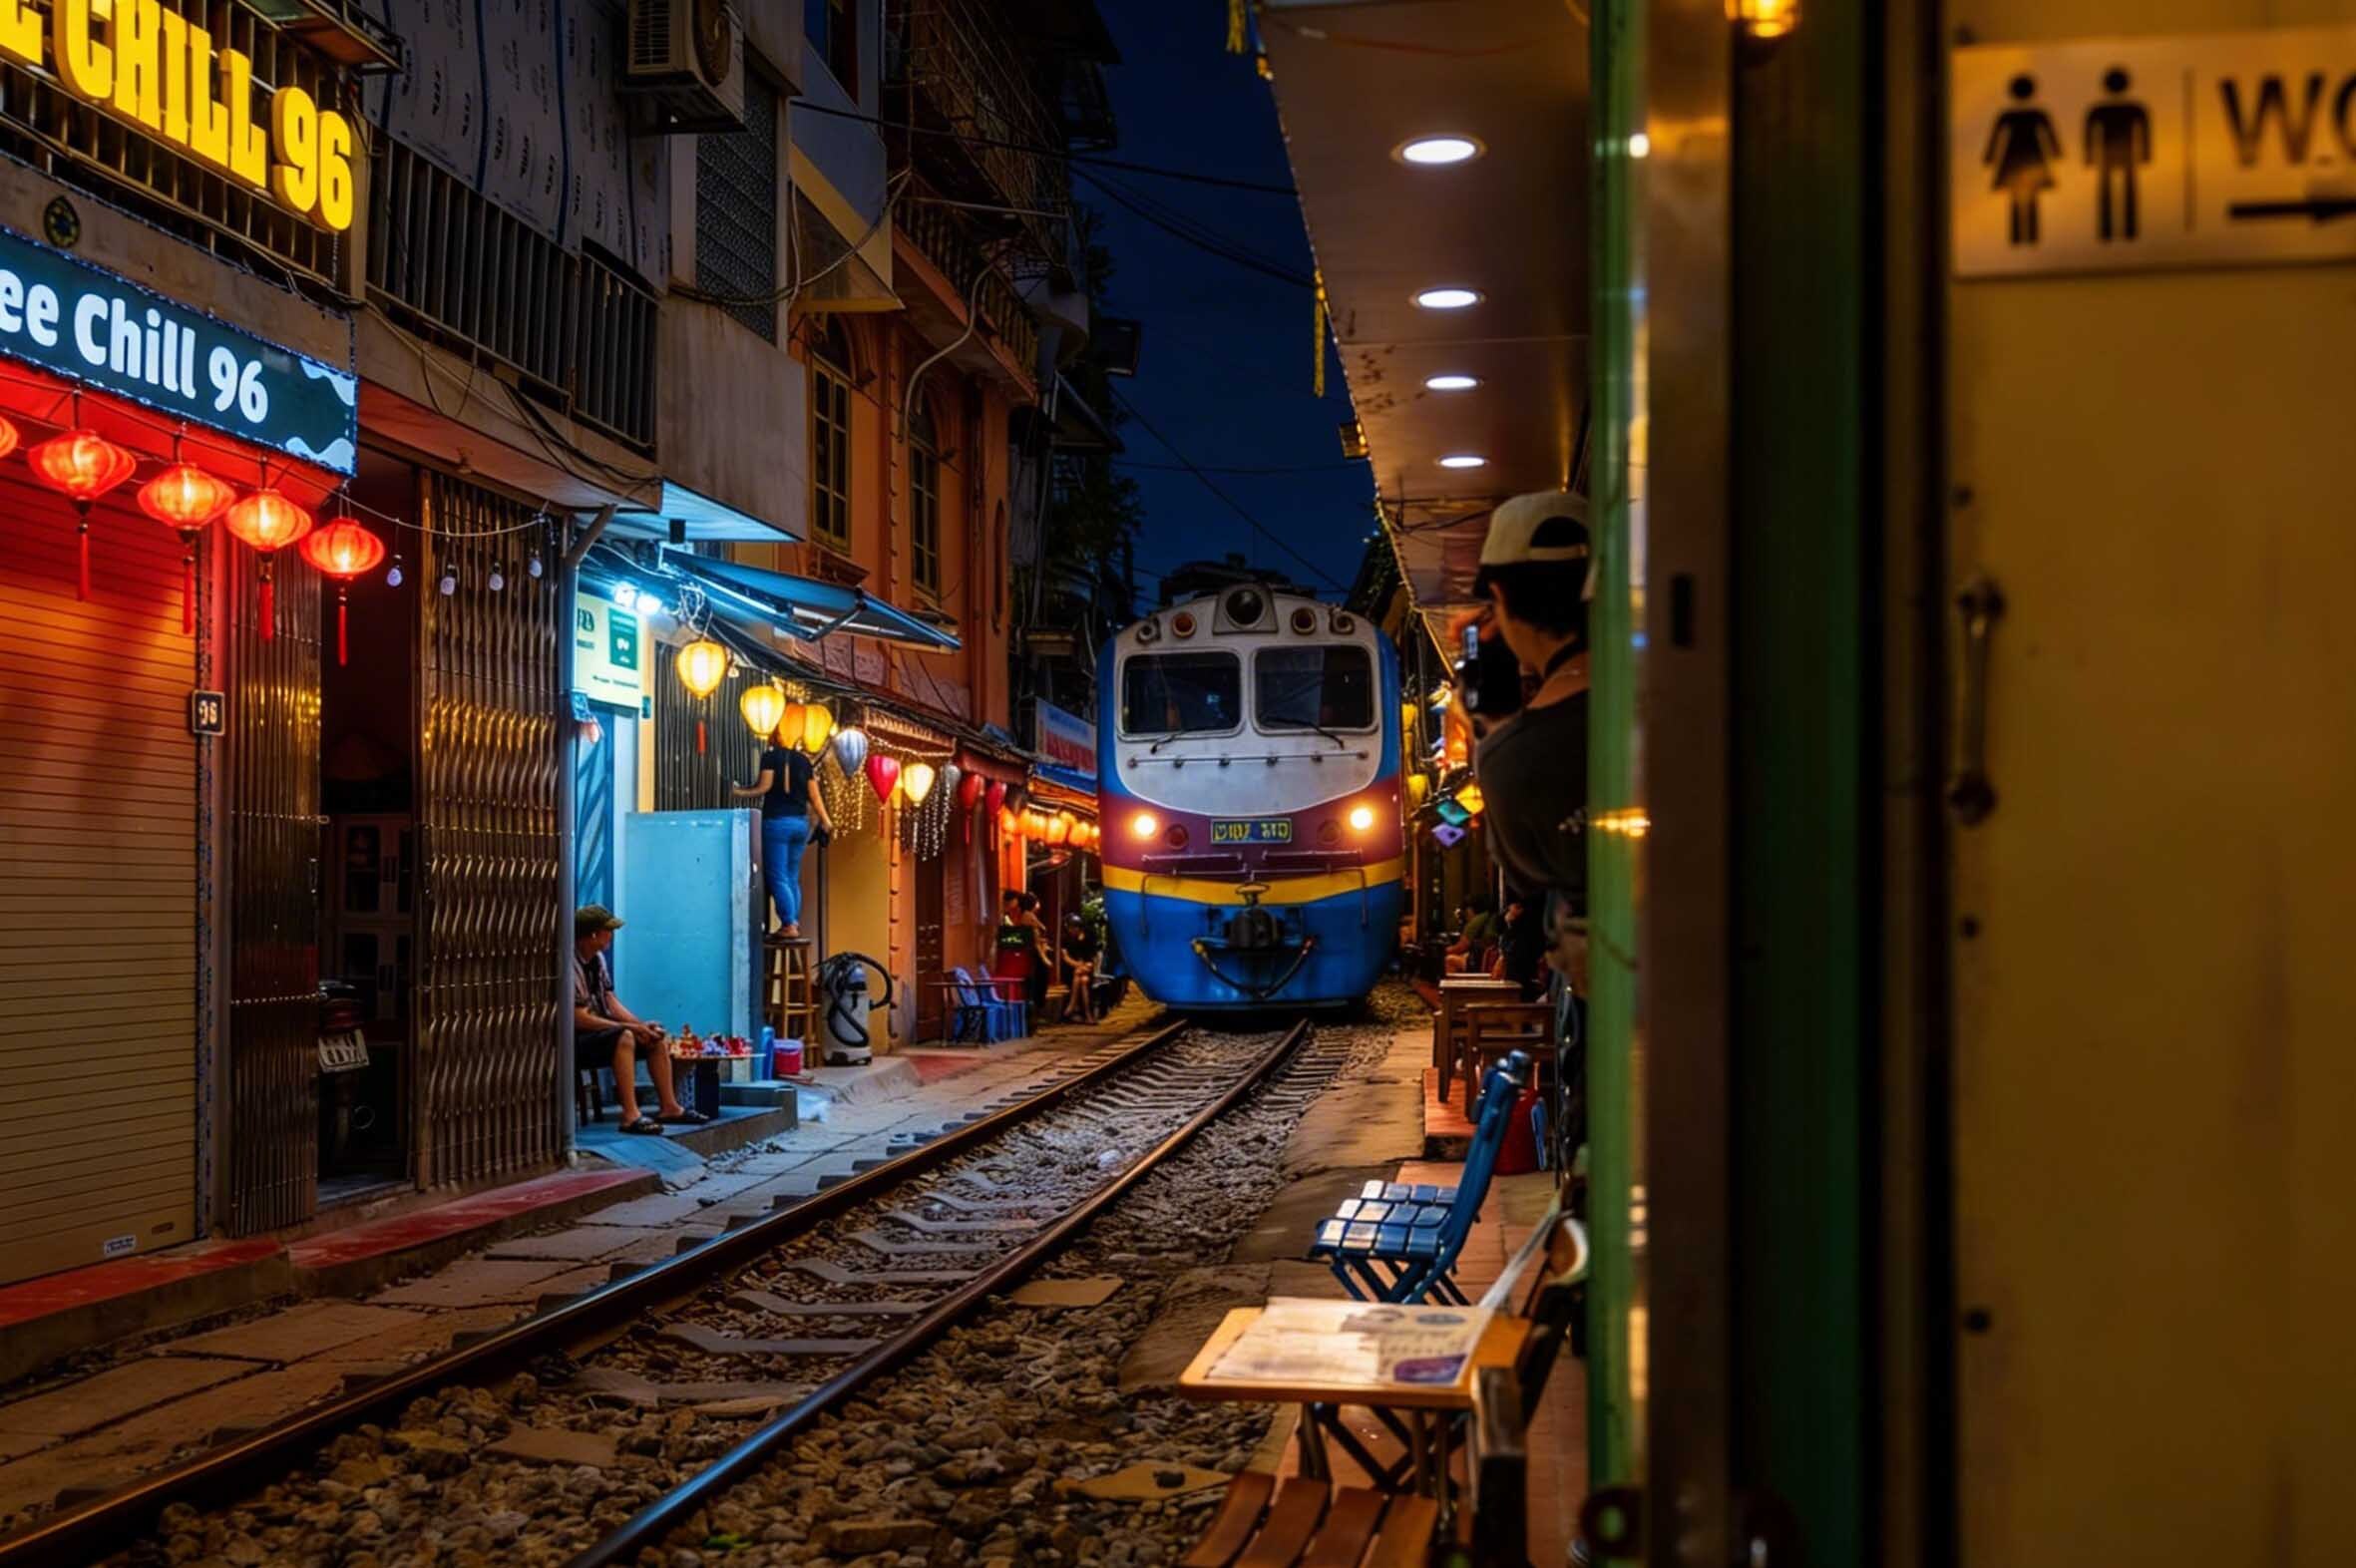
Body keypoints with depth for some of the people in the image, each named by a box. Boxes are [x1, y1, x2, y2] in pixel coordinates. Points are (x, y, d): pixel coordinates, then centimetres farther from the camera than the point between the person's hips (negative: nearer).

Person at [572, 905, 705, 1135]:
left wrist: (642, 1025, -4)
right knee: (623, 1038, -33)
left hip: (601, 1030, 10)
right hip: (576, 1040, -10)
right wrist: (630, 1027, -22)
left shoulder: (597, 958, 8)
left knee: (657, 1038, 5)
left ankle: (670, 1107, 7)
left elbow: (610, 1001, 12)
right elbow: (579, 1018, -26)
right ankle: (630, 1116, -36)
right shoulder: (571, 964, -23)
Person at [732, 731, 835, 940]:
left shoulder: (770, 756, -3)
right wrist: (825, 821, 16)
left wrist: (740, 792, 1)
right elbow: (814, 794, 10)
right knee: (792, 878, 13)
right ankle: (794, 922, 10)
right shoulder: (804, 760, 10)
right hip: (801, 822, 5)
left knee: (778, 877, -3)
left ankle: (789, 925, -10)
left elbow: (765, 786, -11)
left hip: (777, 821, -5)